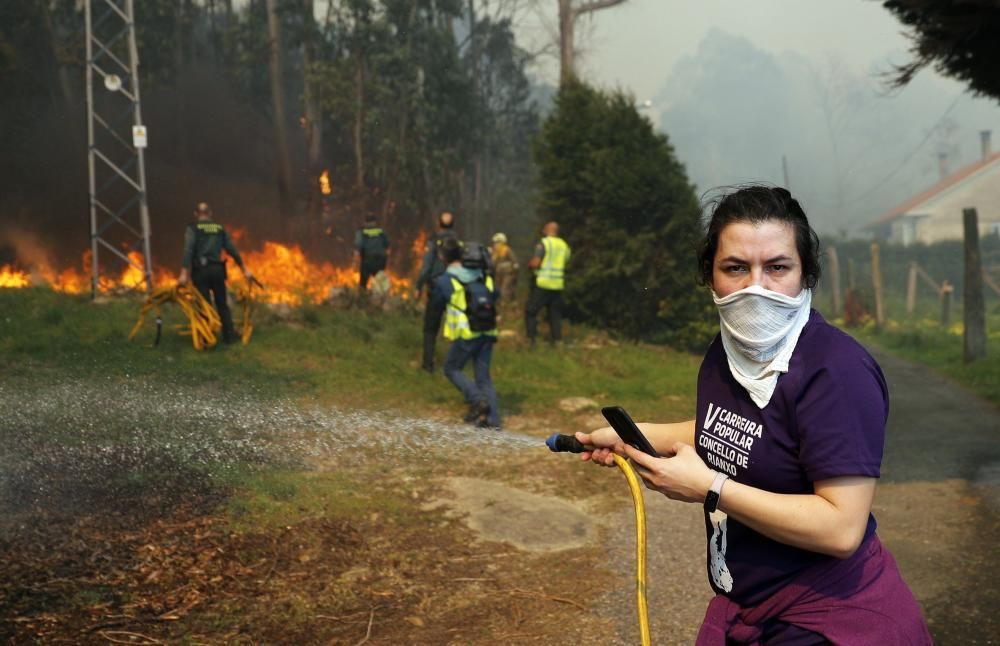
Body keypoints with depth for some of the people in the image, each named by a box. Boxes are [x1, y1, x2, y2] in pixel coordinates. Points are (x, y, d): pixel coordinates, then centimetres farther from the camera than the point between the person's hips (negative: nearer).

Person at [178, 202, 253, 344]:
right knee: (222, 304, 13)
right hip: (217, 269, 3)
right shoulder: (220, 228, 12)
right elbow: (232, 250, 11)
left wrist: (184, 274, -19)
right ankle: (229, 335, 15)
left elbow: (188, 251, -13)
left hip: (201, 270, -3)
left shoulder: (192, 228, 0)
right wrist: (244, 269, 18)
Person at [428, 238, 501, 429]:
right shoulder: (484, 277, 8)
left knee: (452, 369, 14)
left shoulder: (444, 281, -5)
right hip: (487, 333, 5)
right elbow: (495, 295, 22)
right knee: (483, 376, 12)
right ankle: (492, 419, 6)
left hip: (467, 334, -4)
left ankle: (477, 400, -5)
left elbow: (435, 307, 8)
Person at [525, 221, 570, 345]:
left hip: (542, 284, -6)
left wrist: (529, 263, 6)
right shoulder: (564, 245, 12)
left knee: (530, 311, 2)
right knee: (555, 314, 11)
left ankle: (531, 338, -5)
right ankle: (557, 339, 8)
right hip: (558, 285, 6)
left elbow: (535, 263, -14)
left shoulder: (543, 243, -8)